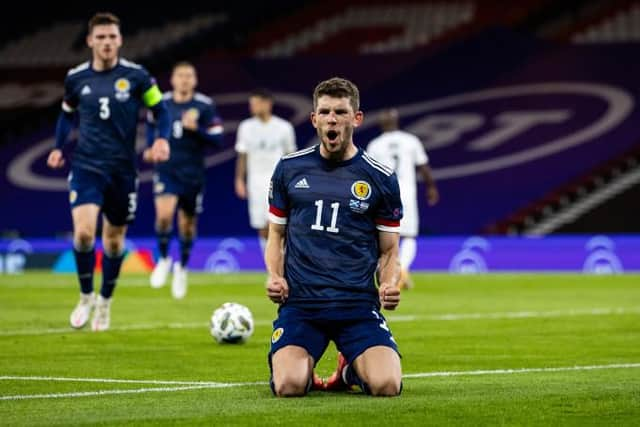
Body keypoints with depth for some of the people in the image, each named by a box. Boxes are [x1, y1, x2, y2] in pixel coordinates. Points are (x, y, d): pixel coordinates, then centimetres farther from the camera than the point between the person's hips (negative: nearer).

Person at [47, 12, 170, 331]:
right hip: (86, 166, 0)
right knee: (83, 232, -19)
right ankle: (86, 297, 4)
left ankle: (105, 301, 32)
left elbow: (160, 110, 4)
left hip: (122, 170, 0)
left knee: (114, 239, 10)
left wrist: (162, 140, -13)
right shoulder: (76, 78, 2)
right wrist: (60, 147, 9)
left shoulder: (136, 76, -4)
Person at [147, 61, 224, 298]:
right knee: (164, 214, -23)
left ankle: (182, 268, 34)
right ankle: (163, 259, 2)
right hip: (166, 170, 0)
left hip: (193, 173, 0)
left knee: (187, 224, 10)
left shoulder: (205, 106, -5)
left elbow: (217, 139, -8)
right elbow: (151, 126, 22)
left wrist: (195, 128, -23)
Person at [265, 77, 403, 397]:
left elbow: (388, 251, 12)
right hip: (300, 302, 0)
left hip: (359, 303, 0)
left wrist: (389, 284, -10)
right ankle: (304, 368, 15)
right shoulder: (289, 169, 9)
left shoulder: (380, 178, 6)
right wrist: (274, 276, -3)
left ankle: (351, 369, 15)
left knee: (387, 385, -23)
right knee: (288, 386, -25)